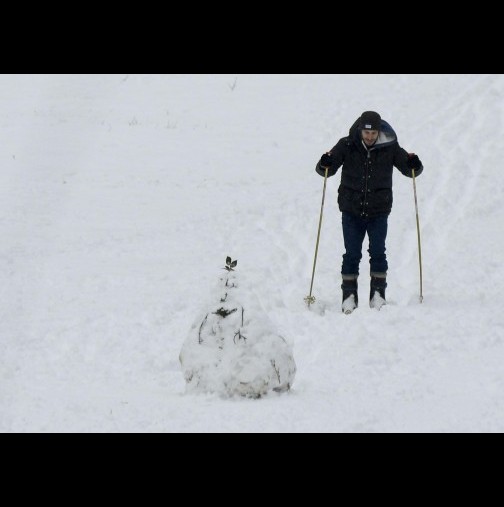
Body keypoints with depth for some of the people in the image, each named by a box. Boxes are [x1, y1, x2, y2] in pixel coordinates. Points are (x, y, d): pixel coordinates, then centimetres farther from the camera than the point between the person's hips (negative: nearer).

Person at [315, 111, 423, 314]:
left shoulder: (389, 148, -3)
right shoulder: (347, 146, -4)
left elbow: (411, 170, 6)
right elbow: (325, 171, 1)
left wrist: (414, 164, -17)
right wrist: (325, 164, -22)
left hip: (379, 212, 0)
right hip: (352, 211, 0)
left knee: (378, 252, -5)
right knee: (352, 254, 0)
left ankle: (378, 294, 5)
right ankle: (349, 295, 7)